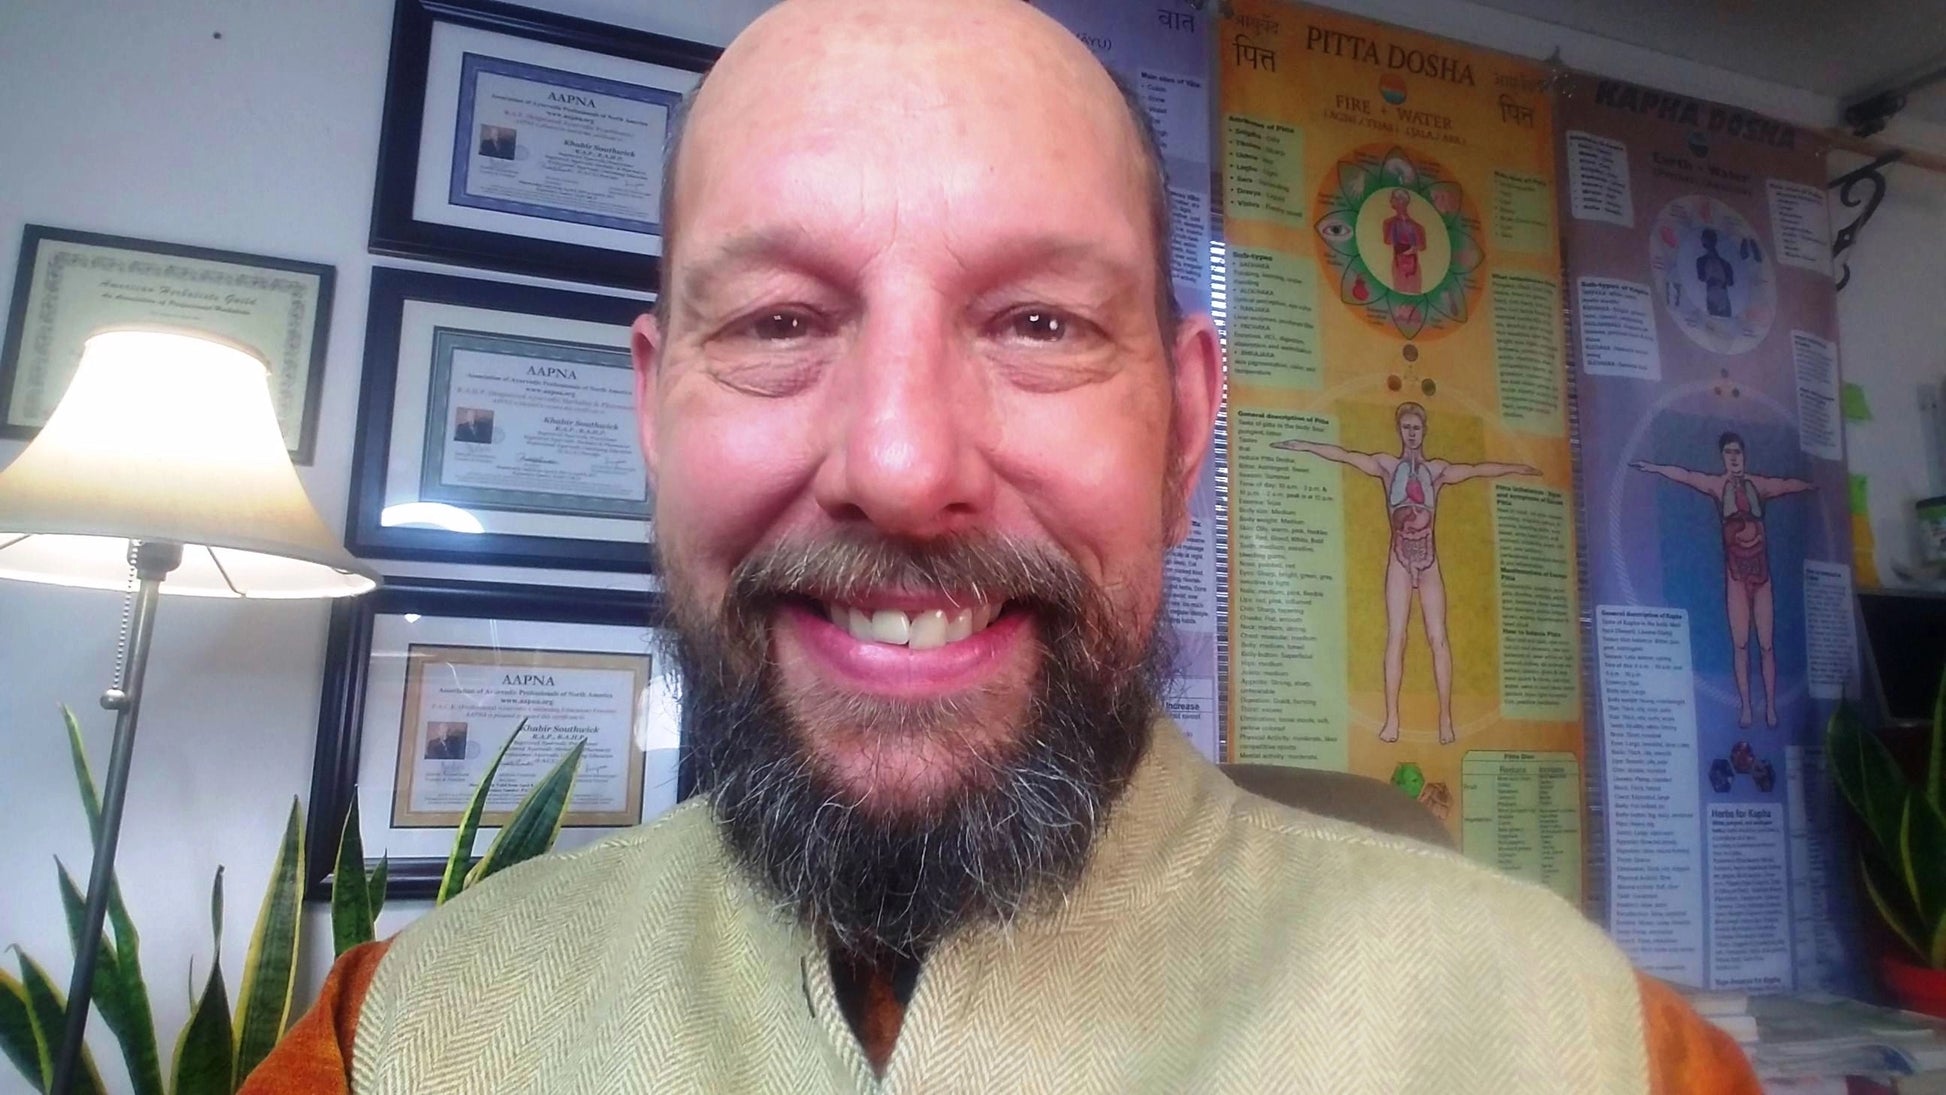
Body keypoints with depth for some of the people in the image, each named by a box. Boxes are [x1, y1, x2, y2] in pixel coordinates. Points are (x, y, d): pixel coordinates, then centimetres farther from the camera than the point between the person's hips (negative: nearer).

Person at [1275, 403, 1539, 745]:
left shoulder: (1439, 470, 11)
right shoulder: (1387, 465, 7)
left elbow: (1478, 470, 19)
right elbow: (1346, 456, 1)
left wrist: (1517, 468, 24)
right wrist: (1306, 446, -5)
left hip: (1429, 559, 1)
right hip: (1400, 559, -1)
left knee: (1437, 637, -3)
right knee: (1395, 636, -6)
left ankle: (1445, 717, -1)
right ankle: (1392, 718, -8)